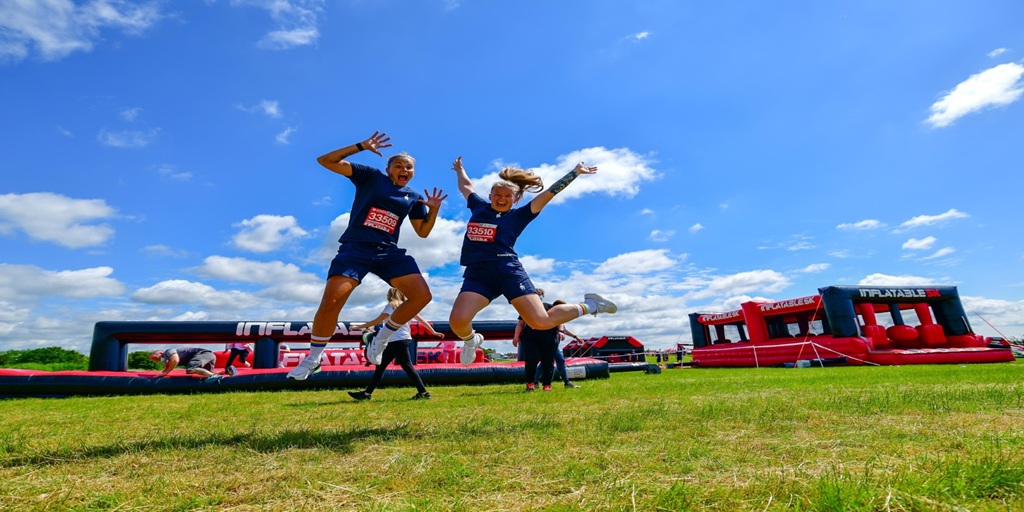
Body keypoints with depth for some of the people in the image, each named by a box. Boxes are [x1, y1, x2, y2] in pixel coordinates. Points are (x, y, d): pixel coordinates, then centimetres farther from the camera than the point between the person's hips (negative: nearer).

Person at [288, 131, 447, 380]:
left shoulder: (413, 197, 15)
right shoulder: (371, 176, 5)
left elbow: (423, 232, 19)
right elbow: (325, 161, 1)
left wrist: (434, 210, 4)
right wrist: (361, 146, -8)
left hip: (389, 252, 4)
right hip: (356, 248, -4)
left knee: (422, 295, -12)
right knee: (331, 301, -19)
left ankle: (380, 339, 7)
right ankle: (313, 358, 7)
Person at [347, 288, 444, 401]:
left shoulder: (392, 306, -5)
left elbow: (377, 321, -8)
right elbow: (421, 320, 13)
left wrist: (358, 327, -1)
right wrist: (433, 332, 15)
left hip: (399, 341, -9)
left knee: (407, 366, -8)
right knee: (380, 366, 10)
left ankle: (423, 393, -5)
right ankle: (367, 393, 13)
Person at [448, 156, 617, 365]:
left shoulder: (518, 215, 10)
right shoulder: (478, 207, 20)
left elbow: (548, 194, 10)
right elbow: (466, 186, 39)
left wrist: (575, 172, 12)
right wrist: (459, 169, 56)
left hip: (508, 270, -3)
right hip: (477, 274, 3)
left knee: (542, 322, -9)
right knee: (457, 321, -22)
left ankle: (589, 306, 19)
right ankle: (472, 339, 16)